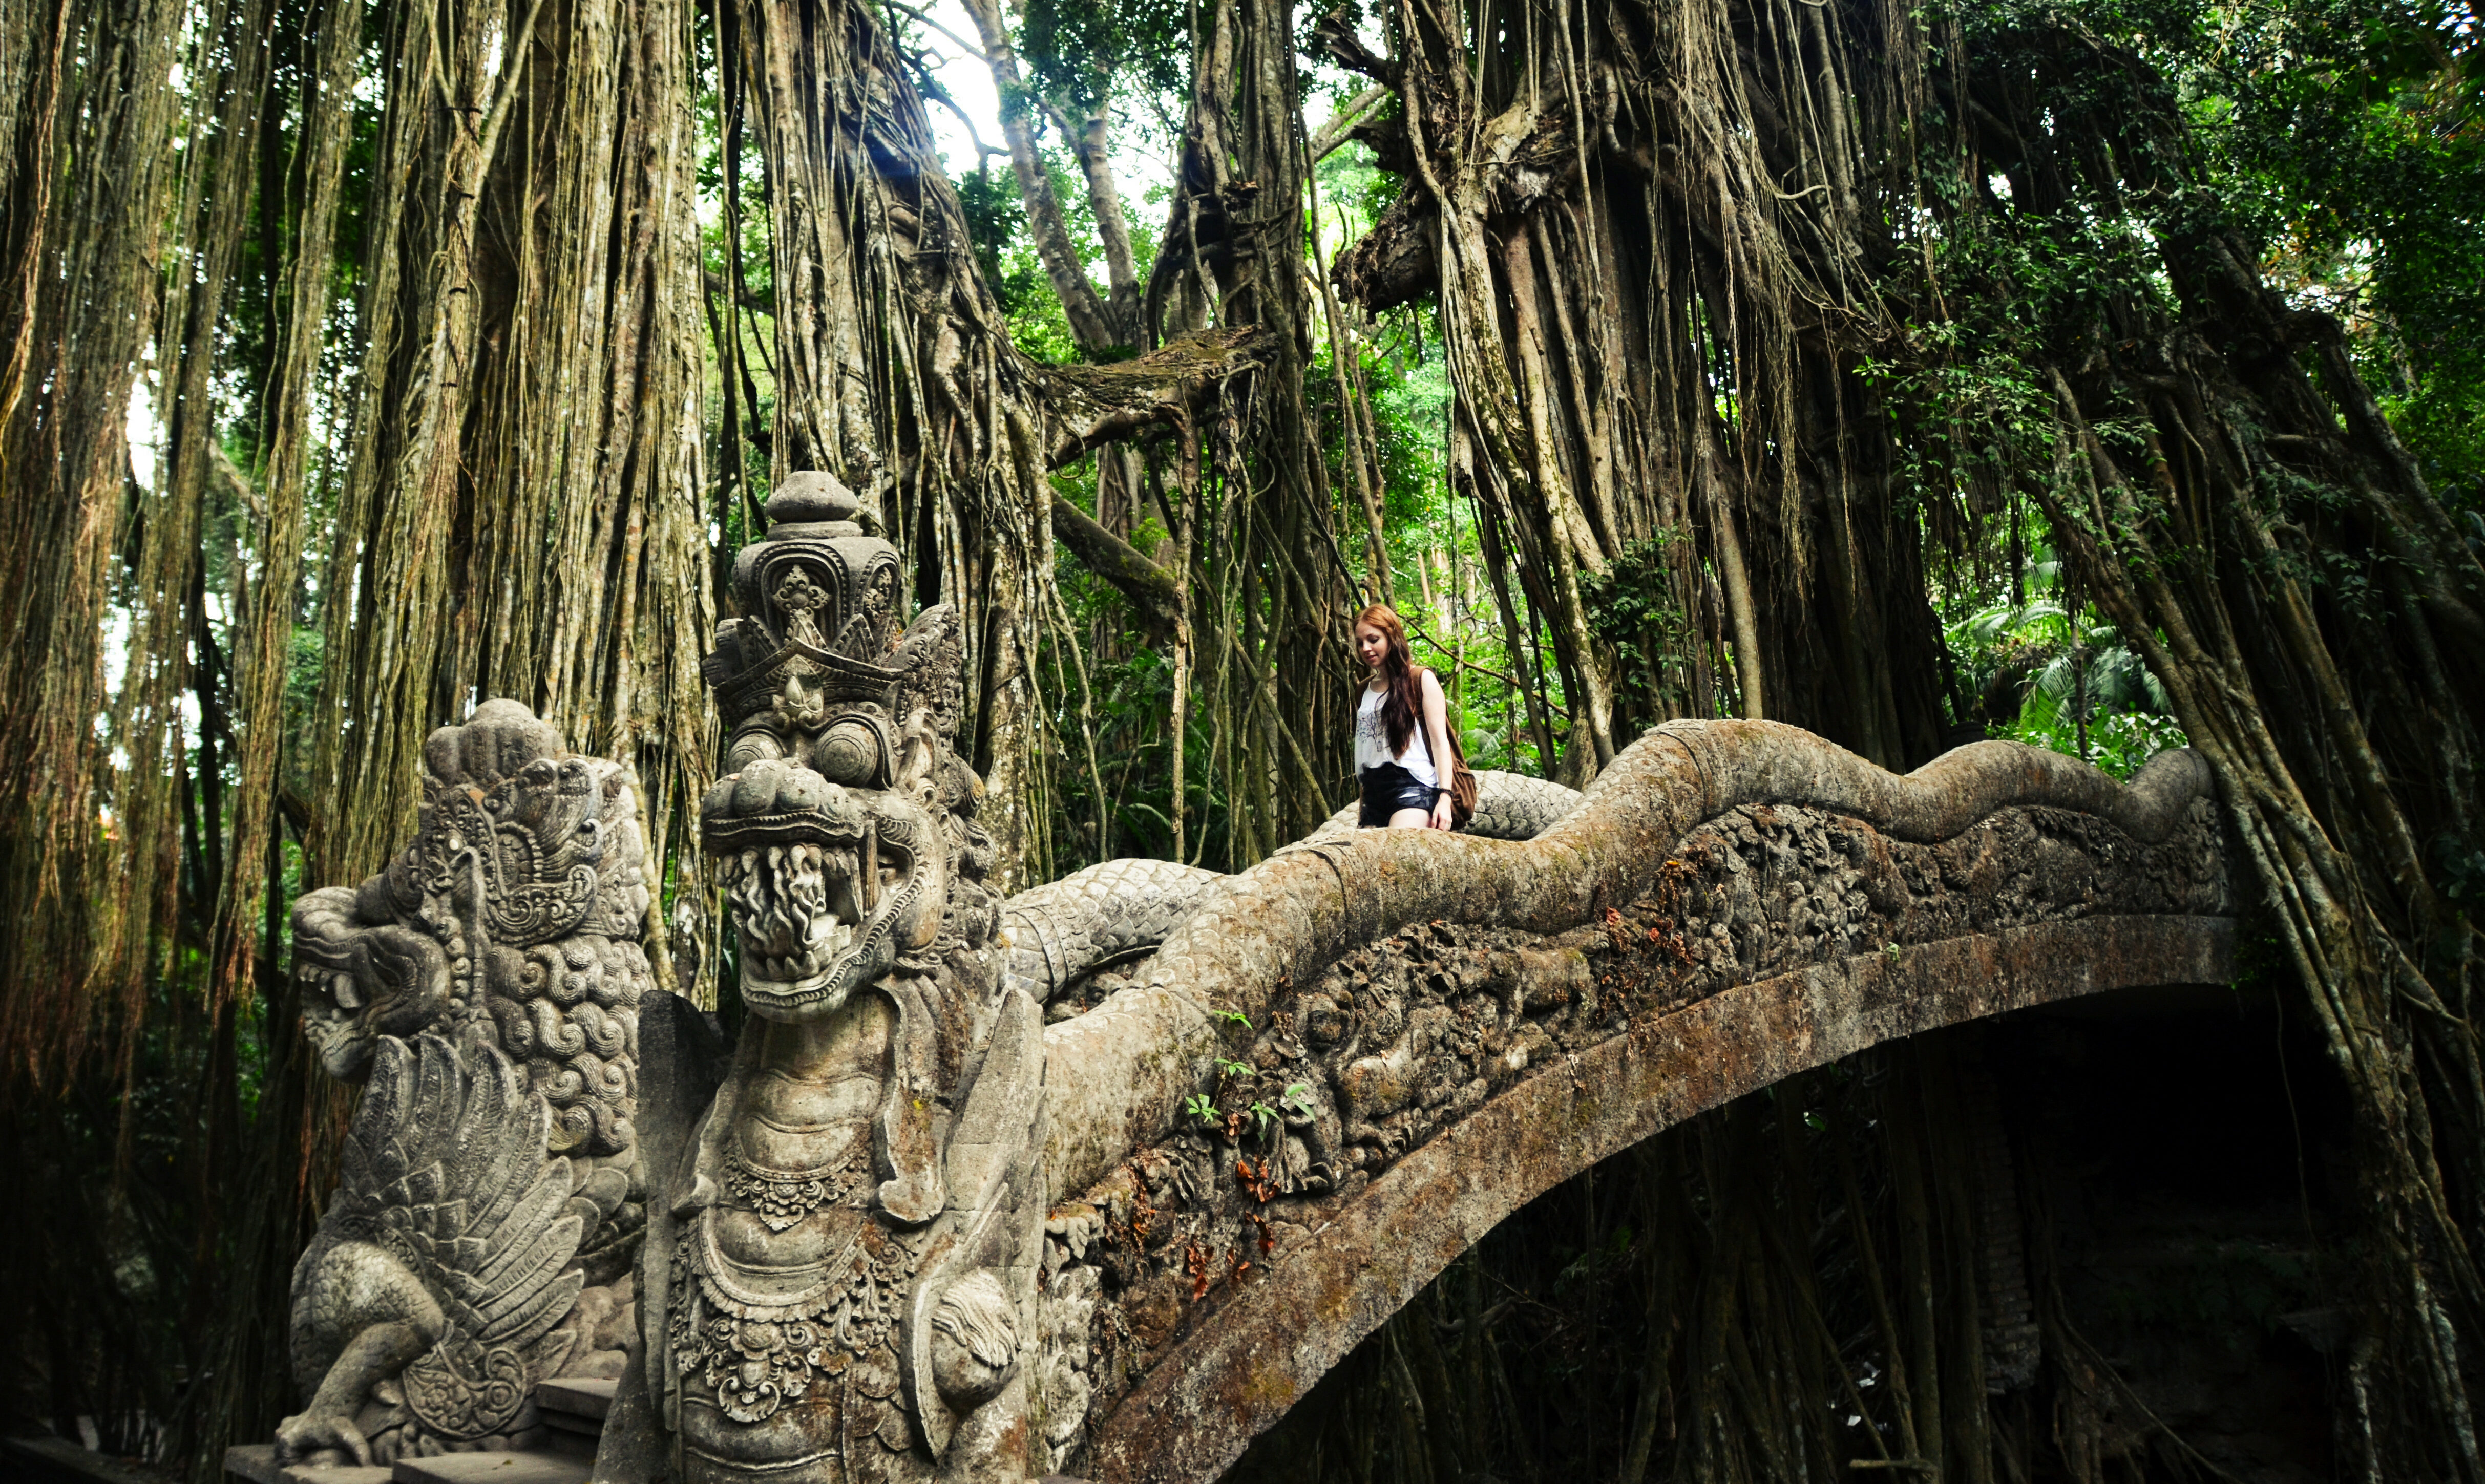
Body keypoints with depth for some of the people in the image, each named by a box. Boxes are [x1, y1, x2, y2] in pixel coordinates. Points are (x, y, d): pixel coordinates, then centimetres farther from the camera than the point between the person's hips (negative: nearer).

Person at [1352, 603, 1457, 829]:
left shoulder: (1421, 680, 5)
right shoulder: (1364, 692, 20)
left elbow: (1440, 741, -1)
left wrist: (1444, 798, -12)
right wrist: (1363, 807, 19)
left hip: (1413, 787, -6)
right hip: (1374, 793, 6)